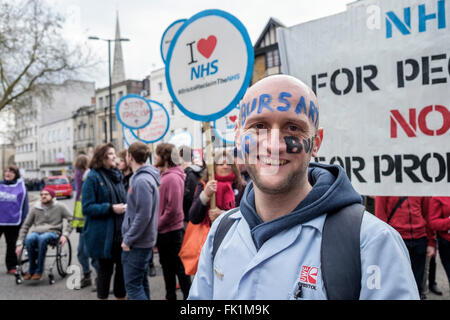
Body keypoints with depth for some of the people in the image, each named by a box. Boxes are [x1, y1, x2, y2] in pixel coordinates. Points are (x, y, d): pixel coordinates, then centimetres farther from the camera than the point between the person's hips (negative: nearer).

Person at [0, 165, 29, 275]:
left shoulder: (21, 186, 0)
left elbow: (24, 204, 1)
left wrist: (23, 219, -2)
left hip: (14, 221, -1)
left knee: (12, 245, 8)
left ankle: (11, 267, 19)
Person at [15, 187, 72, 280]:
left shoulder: (59, 207, 6)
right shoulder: (35, 208, 12)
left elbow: (71, 220, 4)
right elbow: (25, 226, 12)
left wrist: (65, 234, -8)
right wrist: (19, 243, 5)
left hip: (52, 232, -2)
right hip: (36, 232, 3)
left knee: (42, 238, -38)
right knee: (29, 238, -34)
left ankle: (39, 270, -26)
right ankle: (31, 269, -18)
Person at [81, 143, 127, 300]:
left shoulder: (117, 175, 11)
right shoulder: (93, 178, -9)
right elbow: (87, 207, -13)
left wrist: (125, 207, 1)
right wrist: (111, 208, -21)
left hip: (120, 231, 6)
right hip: (103, 233, -6)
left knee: (122, 267, 12)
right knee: (105, 268, 7)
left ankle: (121, 295, 28)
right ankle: (102, 296, 25)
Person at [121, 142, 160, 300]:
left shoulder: (142, 181, -20)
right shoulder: (141, 177, 11)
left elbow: (143, 215, -24)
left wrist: (128, 239, -16)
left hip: (137, 244, -10)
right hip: (142, 241, 10)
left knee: (133, 285, -4)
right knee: (141, 282, 19)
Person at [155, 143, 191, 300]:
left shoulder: (172, 178, -19)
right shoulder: (164, 175, 10)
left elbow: (173, 209, -23)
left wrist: (157, 226, -14)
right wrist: (157, 226, 8)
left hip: (171, 232, -9)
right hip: (164, 231, 9)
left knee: (179, 267, 4)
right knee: (167, 265, 20)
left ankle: (188, 295, 18)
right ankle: (170, 296, 34)